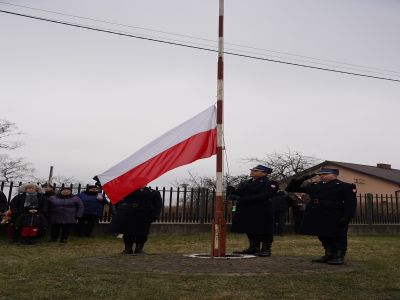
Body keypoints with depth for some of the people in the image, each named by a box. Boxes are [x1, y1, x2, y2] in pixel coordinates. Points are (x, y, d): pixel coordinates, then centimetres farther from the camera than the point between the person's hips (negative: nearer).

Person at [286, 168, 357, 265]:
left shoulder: (346, 186, 1)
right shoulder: (313, 185, 13)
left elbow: (350, 203, -8)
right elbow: (291, 189, 15)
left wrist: (346, 217, -19)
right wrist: (302, 179, 3)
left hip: (334, 219, -5)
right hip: (317, 217, 5)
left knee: (338, 237, 2)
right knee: (323, 237, 12)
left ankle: (339, 257, 14)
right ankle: (329, 255, 26)